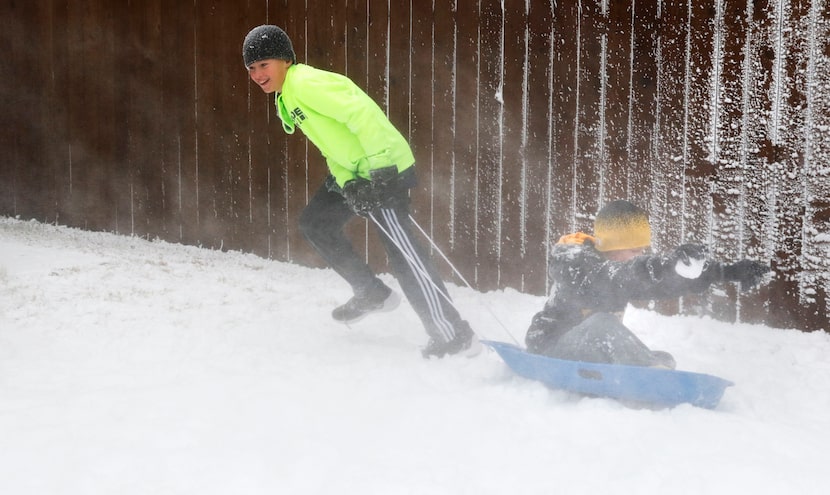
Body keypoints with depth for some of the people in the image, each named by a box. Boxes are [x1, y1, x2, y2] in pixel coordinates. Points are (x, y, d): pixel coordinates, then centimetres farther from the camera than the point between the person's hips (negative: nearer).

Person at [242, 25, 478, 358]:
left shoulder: (306, 84, -18)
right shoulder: (286, 99, 14)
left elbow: (362, 114, -26)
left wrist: (380, 172, -27)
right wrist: (348, 184, 0)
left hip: (383, 169, -11)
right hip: (350, 171, 11)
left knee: (402, 252, -11)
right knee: (314, 222, 16)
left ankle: (456, 336, -7)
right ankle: (371, 293, 23)